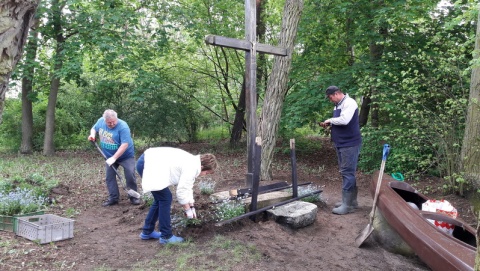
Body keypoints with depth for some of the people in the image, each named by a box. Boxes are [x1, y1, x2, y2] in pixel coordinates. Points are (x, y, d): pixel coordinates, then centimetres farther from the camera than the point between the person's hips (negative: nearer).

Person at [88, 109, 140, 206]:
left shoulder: (123, 126, -28)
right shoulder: (100, 121, -8)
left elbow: (125, 144, -32)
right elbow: (94, 128, 14)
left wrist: (114, 158, -32)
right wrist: (92, 134, -10)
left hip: (126, 156, -5)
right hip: (110, 156, 6)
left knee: (130, 176, -5)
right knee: (109, 177, 6)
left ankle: (133, 197, 9)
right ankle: (113, 198, 16)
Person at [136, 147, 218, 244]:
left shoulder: (191, 162, 14)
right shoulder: (191, 168, -15)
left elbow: (187, 187, 23)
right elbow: (182, 191, -12)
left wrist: (191, 206, 23)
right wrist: (187, 209, 2)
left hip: (147, 161, 11)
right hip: (148, 165, -11)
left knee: (160, 199, 18)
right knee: (165, 198, -4)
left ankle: (147, 232, 29)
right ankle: (166, 236, 6)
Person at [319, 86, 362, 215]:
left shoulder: (349, 103, -15)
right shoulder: (337, 105, 14)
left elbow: (344, 120, -28)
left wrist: (330, 120, -13)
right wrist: (329, 125, 2)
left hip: (350, 144, -10)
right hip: (341, 144, 10)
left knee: (347, 173, -7)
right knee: (347, 172, 14)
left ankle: (347, 205, -2)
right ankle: (351, 200, 24)